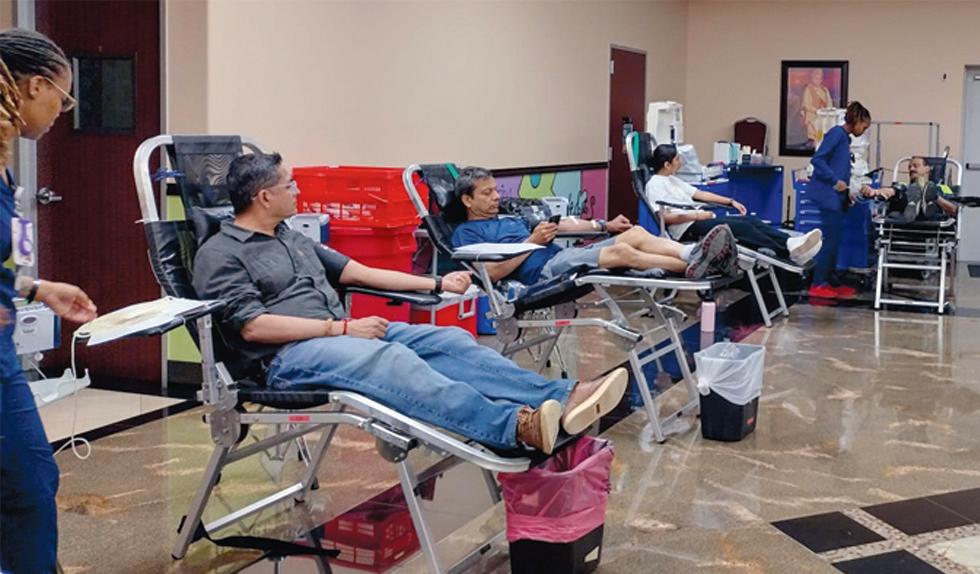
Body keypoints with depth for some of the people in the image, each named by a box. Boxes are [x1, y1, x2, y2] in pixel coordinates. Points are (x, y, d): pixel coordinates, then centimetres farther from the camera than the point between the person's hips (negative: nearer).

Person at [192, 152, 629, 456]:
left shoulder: (293, 239, 22)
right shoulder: (220, 254, -3)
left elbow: (356, 271, 22)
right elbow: (253, 326, -14)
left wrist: (436, 284, 16)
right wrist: (343, 328, -16)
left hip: (339, 334, 8)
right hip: (288, 356, -8)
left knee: (447, 339, -13)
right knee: (390, 359, -35)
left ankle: (561, 399, -28)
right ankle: (515, 427, -54)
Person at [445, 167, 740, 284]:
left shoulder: (510, 219, 31)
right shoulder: (466, 232, 6)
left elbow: (559, 225, 27)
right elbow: (492, 271, -11)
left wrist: (605, 225, 18)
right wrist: (533, 241, -10)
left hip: (564, 257, 8)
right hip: (542, 271, -8)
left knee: (636, 234, -13)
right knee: (621, 251, -26)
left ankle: (695, 255, -30)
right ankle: (694, 267, -31)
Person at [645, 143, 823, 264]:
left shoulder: (672, 180, 22)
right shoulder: (656, 184, -6)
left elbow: (700, 194, 23)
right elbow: (665, 217, -17)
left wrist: (730, 201, 15)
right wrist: (698, 215, -17)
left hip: (699, 221, 9)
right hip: (687, 229, -9)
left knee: (751, 220, -11)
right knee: (740, 226, -25)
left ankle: (790, 244, -28)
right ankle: (788, 253, -34)